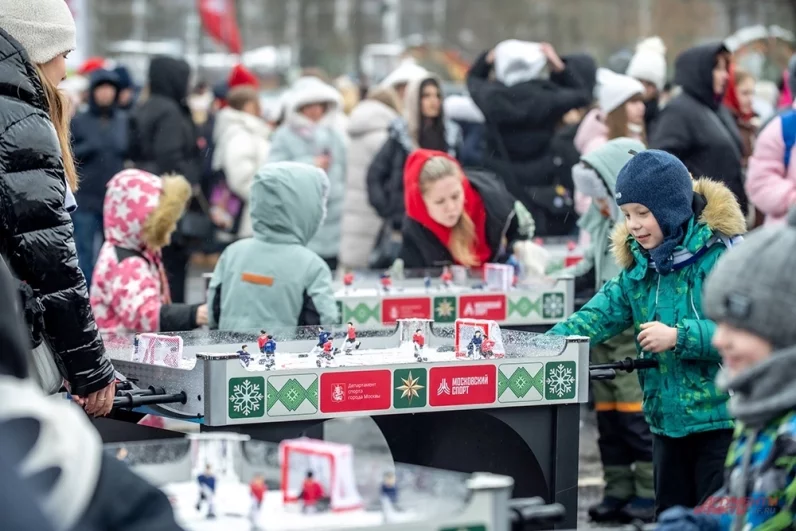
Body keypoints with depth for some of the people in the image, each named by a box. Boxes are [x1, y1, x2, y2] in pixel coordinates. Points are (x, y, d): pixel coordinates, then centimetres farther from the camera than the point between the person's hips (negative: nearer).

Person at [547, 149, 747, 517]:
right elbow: (599, 316, -2)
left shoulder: (722, 254, -15)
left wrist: (679, 337, -25)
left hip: (721, 421, -7)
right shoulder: (639, 266, 6)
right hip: (667, 421, 7)